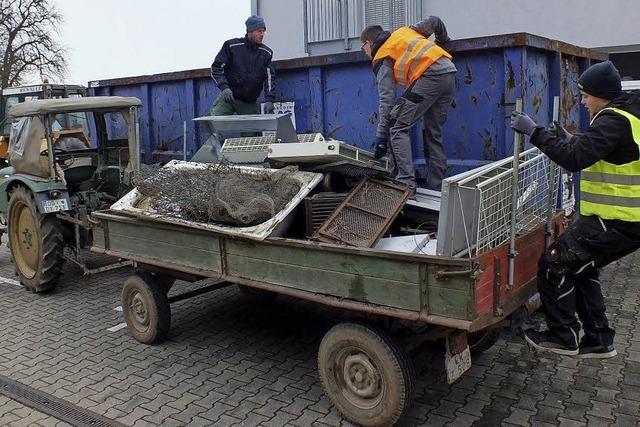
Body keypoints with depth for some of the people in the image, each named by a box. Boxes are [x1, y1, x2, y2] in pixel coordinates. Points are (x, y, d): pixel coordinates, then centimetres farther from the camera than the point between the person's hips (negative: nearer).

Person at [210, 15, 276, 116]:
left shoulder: (266, 53, 6)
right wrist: (224, 87, -21)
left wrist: (269, 99, -16)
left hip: (250, 103, 3)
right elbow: (216, 67, -3)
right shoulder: (231, 46, -2)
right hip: (227, 98, -2)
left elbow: (269, 77, 1)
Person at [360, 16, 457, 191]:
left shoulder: (381, 58, 11)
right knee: (434, 133, 13)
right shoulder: (403, 31, 29)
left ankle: (406, 182, -16)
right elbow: (434, 21, 28)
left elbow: (386, 100, 3)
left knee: (398, 128, -4)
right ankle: (436, 186, 14)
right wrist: (442, 39, 50)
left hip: (430, 76, -7)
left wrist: (381, 137, 4)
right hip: (450, 73, 8)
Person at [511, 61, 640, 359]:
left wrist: (535, 132, -22)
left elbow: (575, 159, -27)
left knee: (555, 264, -4)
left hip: (613, 222, -10)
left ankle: (563, 337, 6)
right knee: (581, 268, 21)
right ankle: (598, 341, 26)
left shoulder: (613, 120, -17)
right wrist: (568, 140, 17)